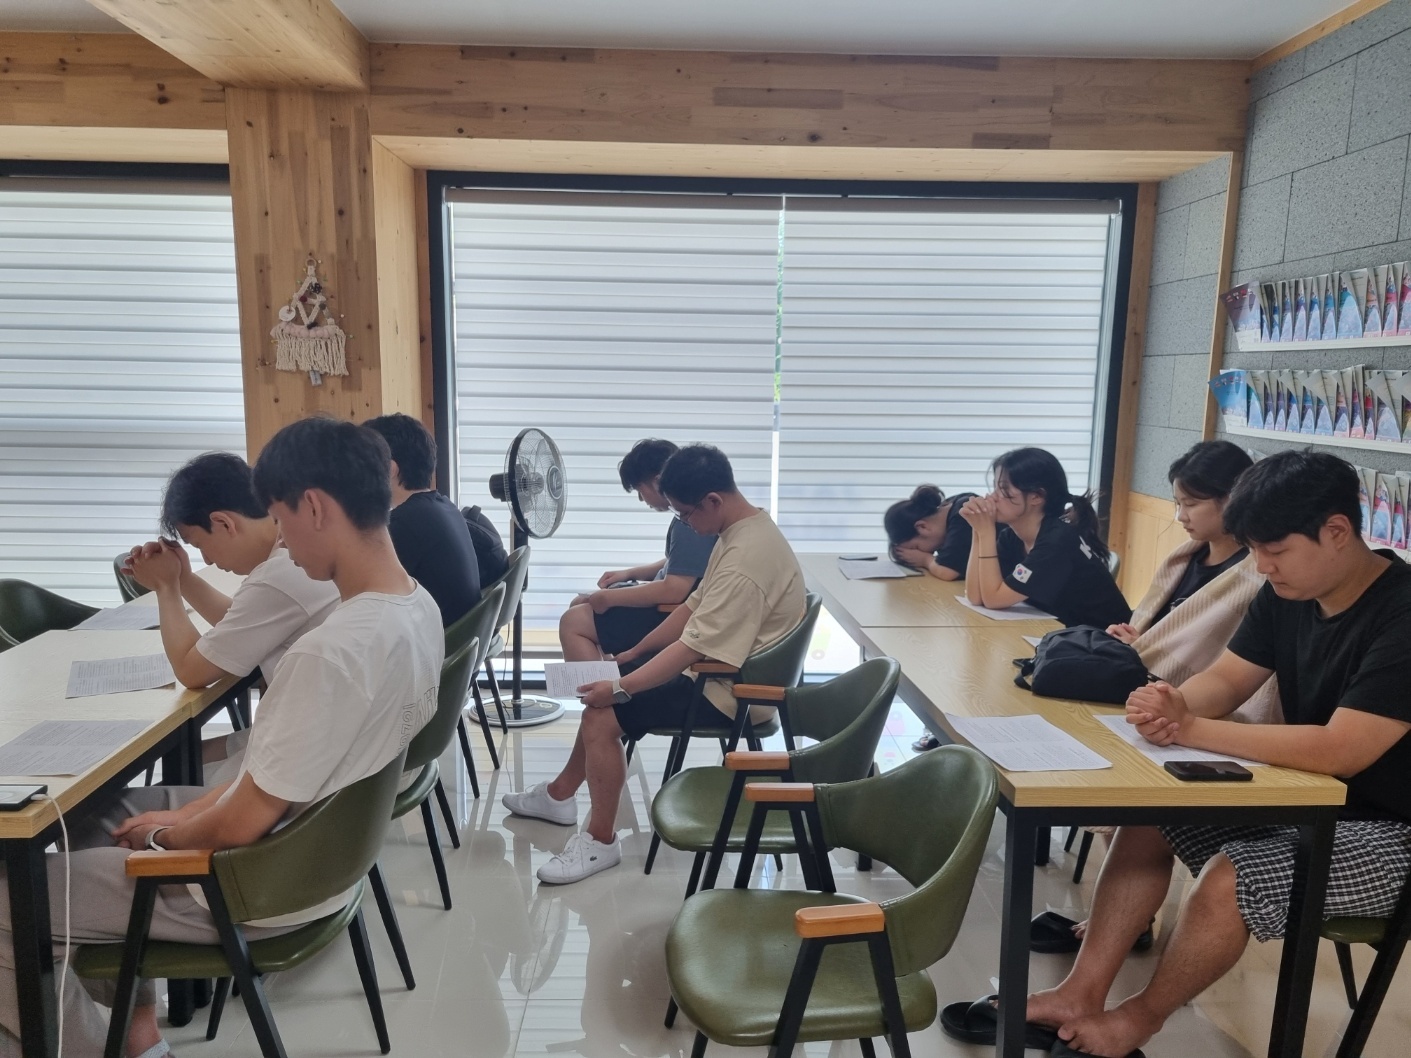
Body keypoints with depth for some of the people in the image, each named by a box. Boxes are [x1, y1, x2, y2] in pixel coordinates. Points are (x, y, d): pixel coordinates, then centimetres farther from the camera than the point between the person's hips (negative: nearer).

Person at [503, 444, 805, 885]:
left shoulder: (746, 560, -29)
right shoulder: (744, 529, 4)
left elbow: (692, 649, -29)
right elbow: (696, 606, 11)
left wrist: (620, 688, -23)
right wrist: (634, 653, 11)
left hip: (729, 689, -11)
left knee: (602, 714, -15)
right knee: (602, 692, 14)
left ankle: (601, 840, 2)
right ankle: (560, 794, 29)